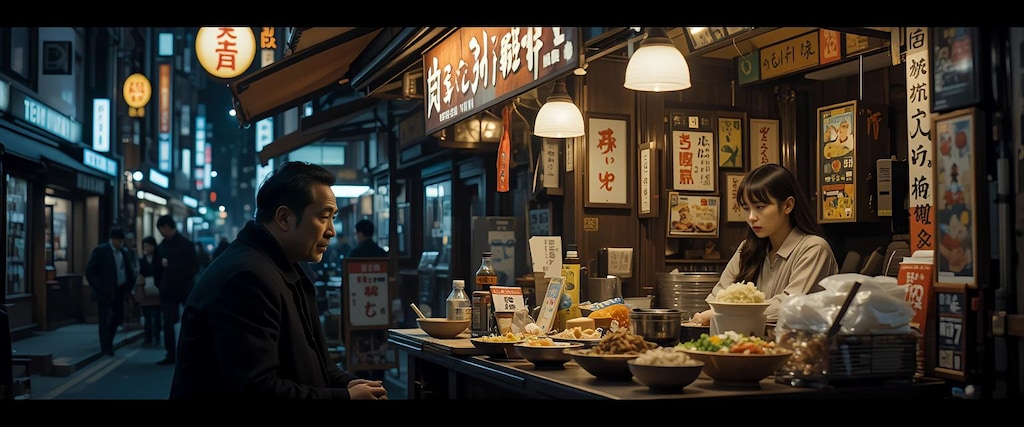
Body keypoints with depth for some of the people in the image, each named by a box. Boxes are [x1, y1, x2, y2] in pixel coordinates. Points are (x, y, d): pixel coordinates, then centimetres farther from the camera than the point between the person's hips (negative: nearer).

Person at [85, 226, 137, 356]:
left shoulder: (125, 252, 8)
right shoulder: (100, 251, -8)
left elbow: (130, 270, 17)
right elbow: (89, 271, -10)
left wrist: (129, 286, 2)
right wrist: (99, 288, -16)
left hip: (119, 291, 5)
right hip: (105, 292, -5)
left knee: (118, 318, 10)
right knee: (105, 320, -1)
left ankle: (108, 343, 29)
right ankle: (106, 348, 8)